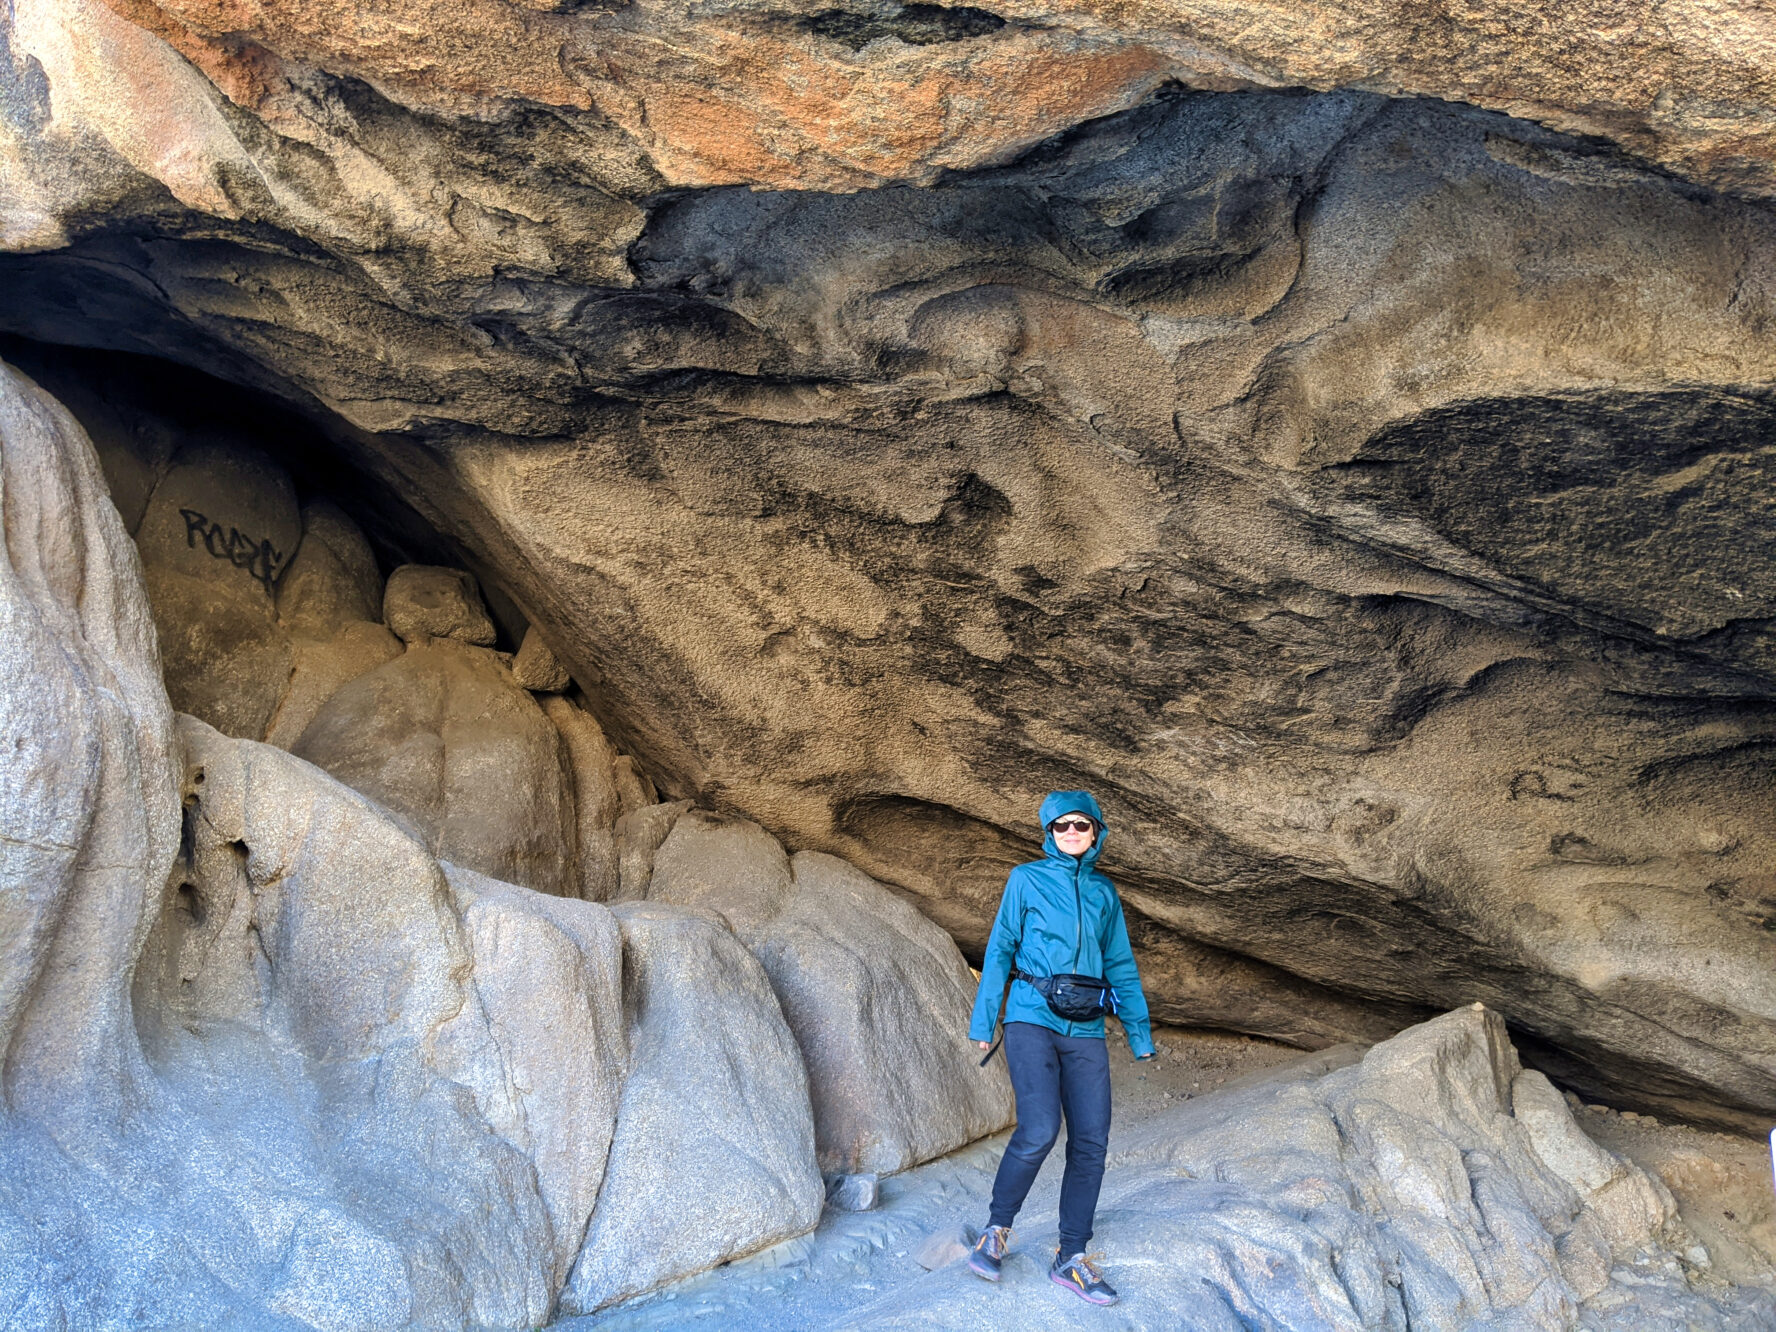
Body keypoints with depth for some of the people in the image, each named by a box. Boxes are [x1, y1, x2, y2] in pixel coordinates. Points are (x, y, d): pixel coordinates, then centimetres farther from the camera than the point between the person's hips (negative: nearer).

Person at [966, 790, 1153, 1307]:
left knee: (1091, 1142, -2)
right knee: (1039, 1130, -21)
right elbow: (999, 950, 6)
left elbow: (1121, 966, 19)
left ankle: (1071, 1258, 8)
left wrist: (1139, 1033, 14)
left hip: (1085, 1031, 4)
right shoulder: (1027, 879, 5)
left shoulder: (1104, 891, 15)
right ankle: (996, 1228, 1)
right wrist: (983, 1019, 1)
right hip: (1032, 1018, -4)